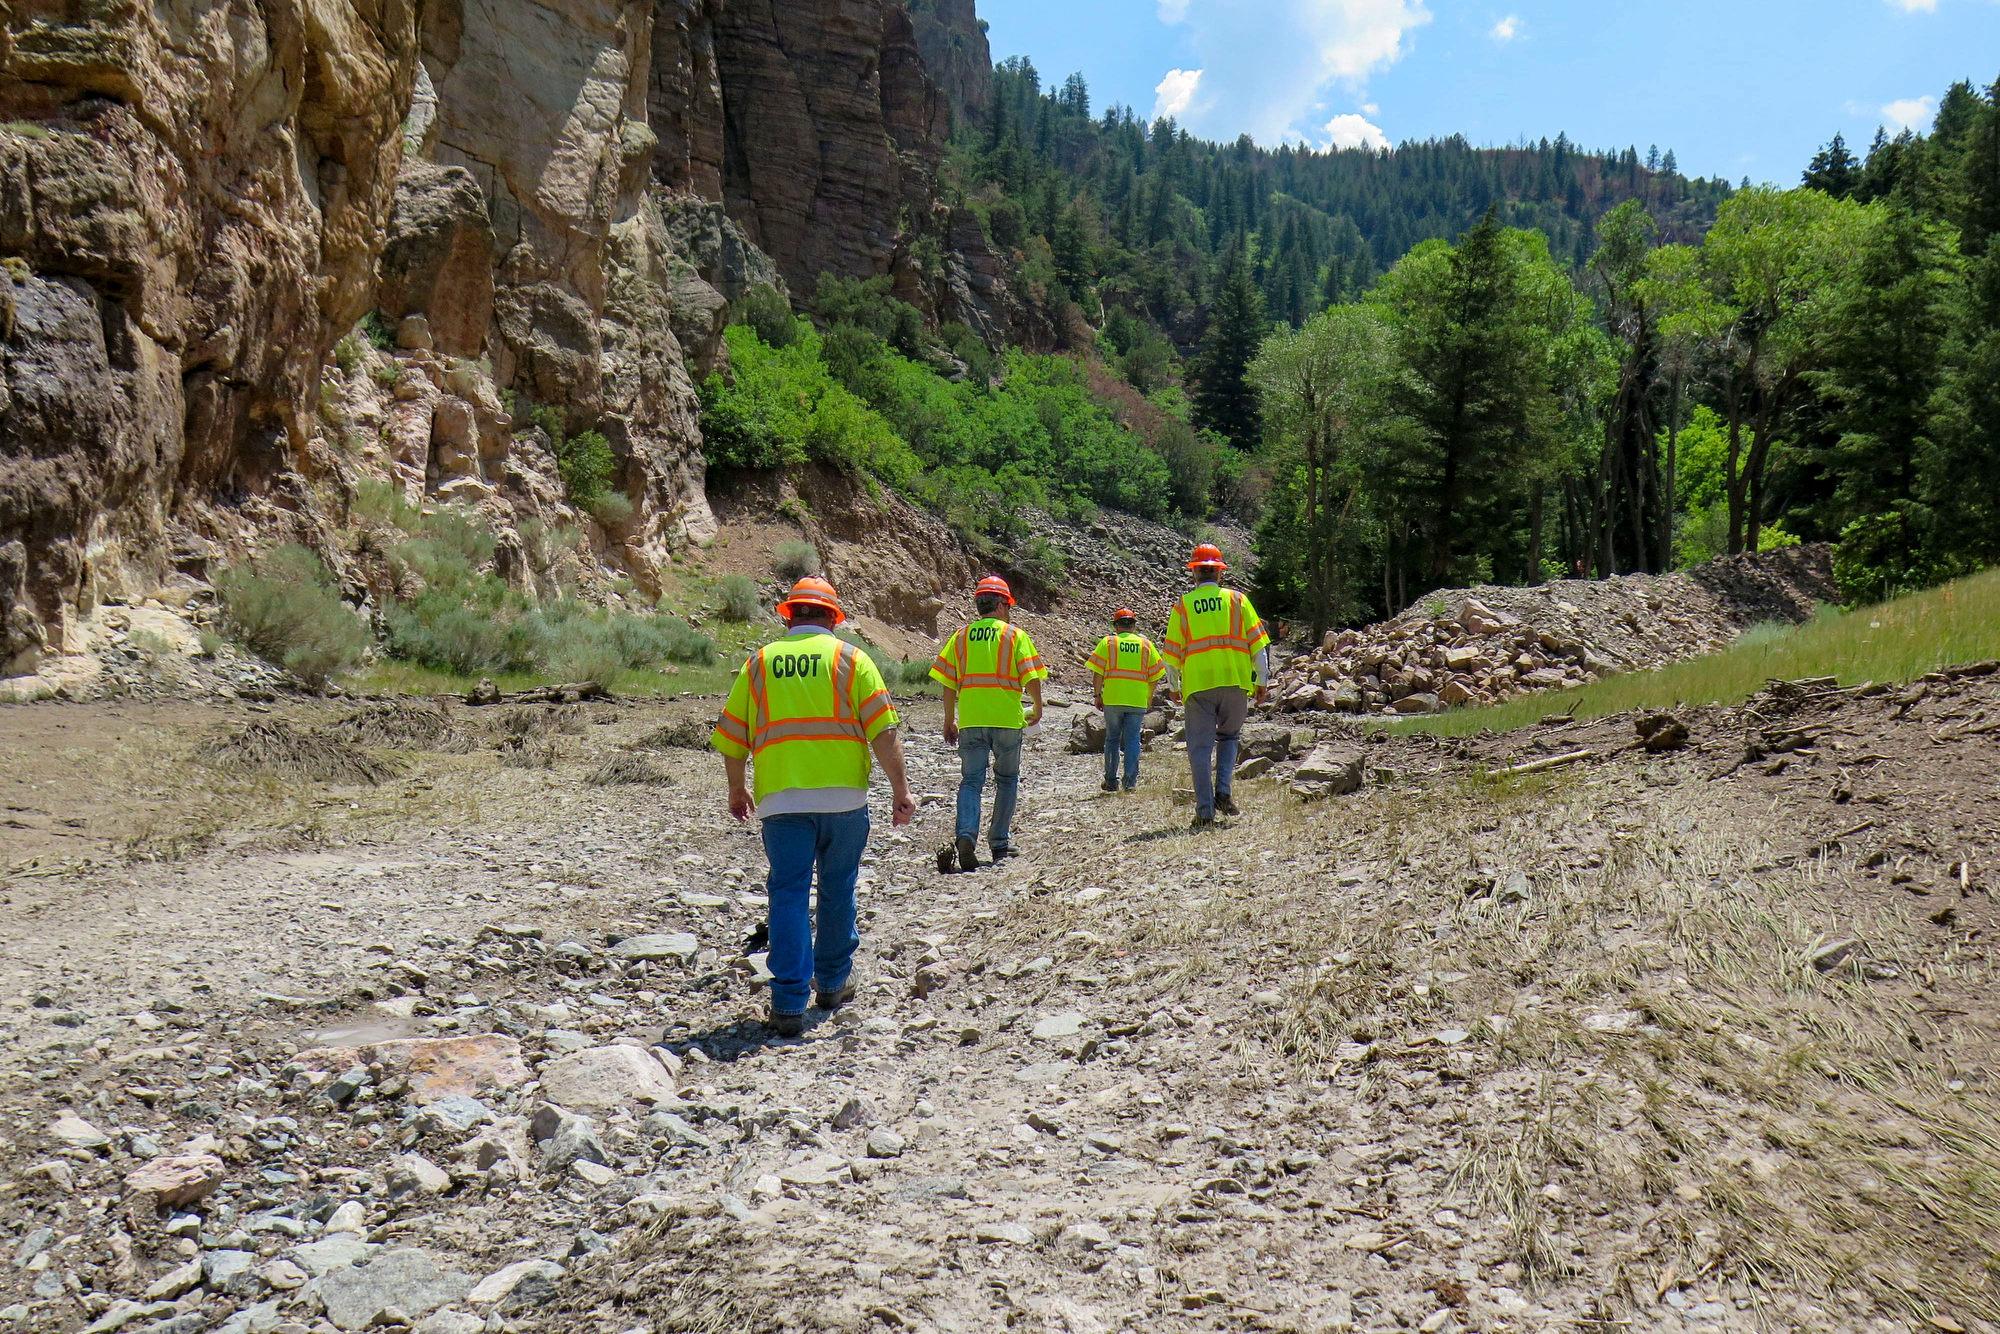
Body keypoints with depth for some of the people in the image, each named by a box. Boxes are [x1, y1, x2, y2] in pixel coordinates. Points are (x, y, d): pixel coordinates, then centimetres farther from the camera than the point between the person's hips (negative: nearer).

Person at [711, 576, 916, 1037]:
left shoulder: (759, 662, 8)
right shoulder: (850, 658, 3)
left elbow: (731, 738, 9)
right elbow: (883, 731, -5)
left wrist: (737, 791, 24)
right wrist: (901, 789, -1)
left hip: (781, 799, 0)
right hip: (843, 796, 0)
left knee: (788, 895, 3)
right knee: (837, 891, 15)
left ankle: (789, 1003, -2)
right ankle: (833, 983, 29)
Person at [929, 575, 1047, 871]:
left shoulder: (960, 637, 8)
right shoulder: (1017, 636, 0)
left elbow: (948, 683, 5)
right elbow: (1031, 678, -8)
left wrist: (949, 720, 14)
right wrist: (1037, 709, 9)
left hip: (970, 721, 2)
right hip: (1008, 719, -2)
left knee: (971, 780, 4)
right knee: (1007, 780, 15)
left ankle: (965, 836, -19)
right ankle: (1000, 844, 18)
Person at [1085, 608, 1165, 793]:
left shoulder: (1107, 642, 2)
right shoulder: (1146, 644, 7)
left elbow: (1098, 673, -3)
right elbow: (1154, 676, 8)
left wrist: (1098, 695, 7)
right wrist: (1149, 698, 19)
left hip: (1112, 700, -1)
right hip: (1138, 701, 1)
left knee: (1112, 739, 11)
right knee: (1132, 740, 6)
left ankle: (1111, 781, 13)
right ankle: (1130, 781, 2)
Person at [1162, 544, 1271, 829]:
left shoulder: (1183, 604, 6)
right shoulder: (1237, 599, 7)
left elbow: (1173, 651, 6)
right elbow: (1257, 642, 4)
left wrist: (1174, 686, 19)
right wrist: (1261, 680, 11)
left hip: (1197, 684, -1)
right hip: (1235, 680, 1)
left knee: (1200, 747, 4)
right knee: (1229, 736, 21)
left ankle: (1205, 810, -1)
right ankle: (1223, 791, 3)